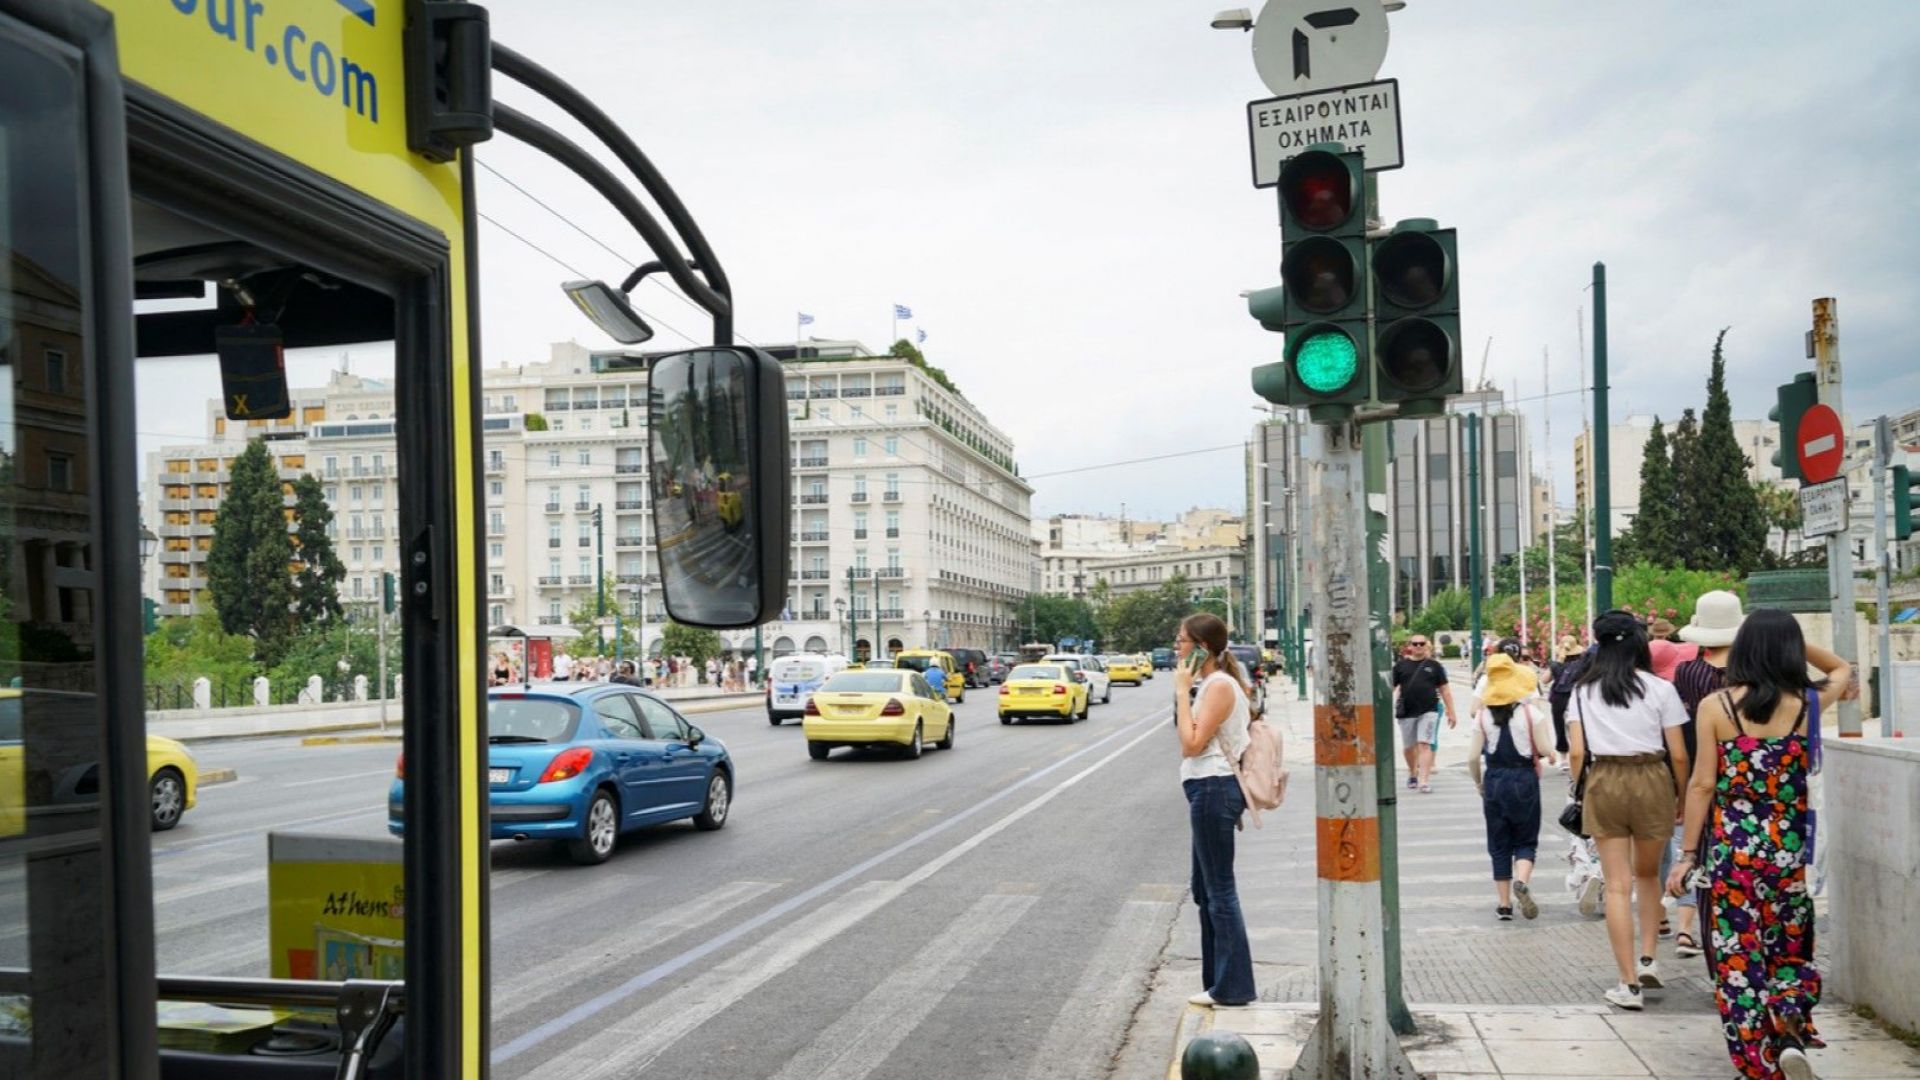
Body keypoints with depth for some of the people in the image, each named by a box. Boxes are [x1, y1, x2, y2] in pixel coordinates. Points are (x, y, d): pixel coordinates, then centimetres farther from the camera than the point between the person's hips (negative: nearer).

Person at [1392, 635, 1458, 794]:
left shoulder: (1434, 665, 6)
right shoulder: (1400, 665, 6)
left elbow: (1444, 690, 7)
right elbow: (1391, 688, 7)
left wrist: (1451, 712, 5)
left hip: (1429, 711, -1)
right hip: (1406, 713, 1)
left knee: (1425, 744, -12)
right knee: (1409, 746, 11)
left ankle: (1424, 780, -14)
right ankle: (1412, 773, 34)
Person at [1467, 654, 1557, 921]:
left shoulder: (1482, 716, -2)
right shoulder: (1532, 713, -8)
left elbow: (1473, 756, -2)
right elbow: (1544, 750, -9)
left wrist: (1479, 783, 13)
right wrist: (1551, 753, 14)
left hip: (1494, 780, 2)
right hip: (1524, 780, -2)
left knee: (1499, 844, 10)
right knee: (1526, 840, 9)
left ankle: (1504, 904, 12)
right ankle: (1521, 881, -19)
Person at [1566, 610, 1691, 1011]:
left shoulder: (1583, 690, 3)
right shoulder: (1660, 688, -1)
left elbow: (1577, 752, -2)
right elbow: (1678, 755, -2)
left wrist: (1580, 790, 9)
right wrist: (1680, 794, 11)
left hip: (1604, 781, 0)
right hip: (1652, 779, 0)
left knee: (1618, 886, 4)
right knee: (1648, 874, 22)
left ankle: (1629, 983, 4)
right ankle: (1648, 959, 16)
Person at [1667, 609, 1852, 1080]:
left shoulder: (1715, 706, -6)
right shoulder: (1807, 703, -1)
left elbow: (1702, 784, -6)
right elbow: (1843, 671, 23)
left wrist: (1687, 854, -1)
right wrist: (1794, 640, 18)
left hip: (1730, 846, -2)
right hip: (1788, 847, 2)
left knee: (1738, 956, 7)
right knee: (1790, 951, 18)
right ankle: (1790, 1032, -6)